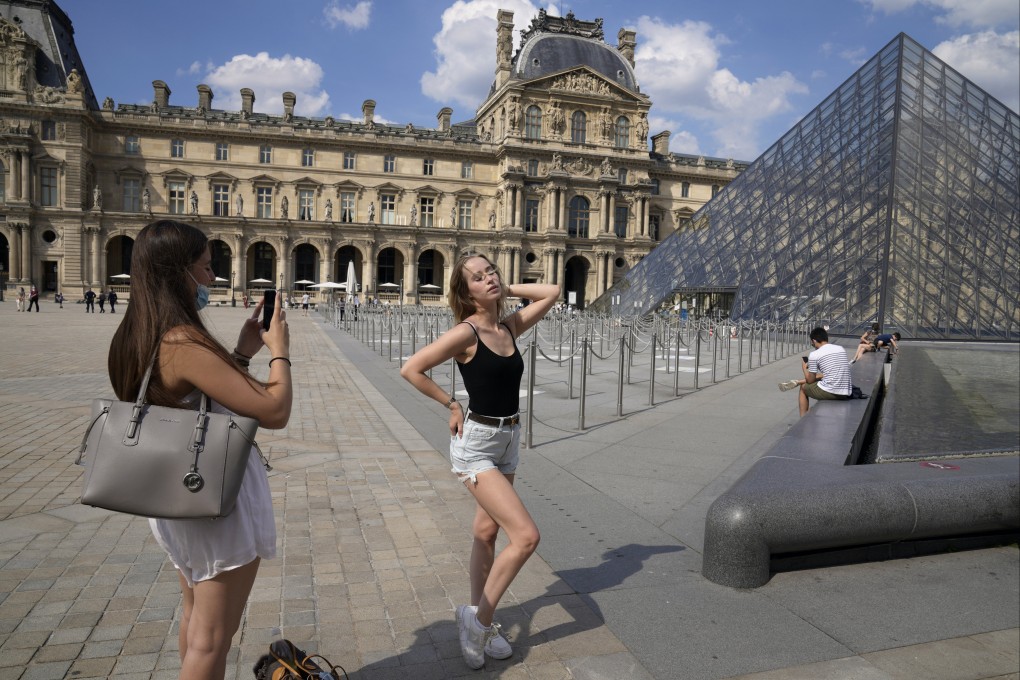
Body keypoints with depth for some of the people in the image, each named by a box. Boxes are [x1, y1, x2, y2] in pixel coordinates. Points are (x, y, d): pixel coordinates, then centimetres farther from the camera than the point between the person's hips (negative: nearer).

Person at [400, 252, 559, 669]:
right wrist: (452, 405, -11)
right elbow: (411, 369, -18)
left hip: (508, 439, 7)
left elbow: (552, 293, 11)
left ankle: (479, 619, 33)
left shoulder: (510, 326, 3)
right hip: (476, 443, -7)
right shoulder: (466, 333, -16)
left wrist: (507, 289, 4)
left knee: (488, 533, 17)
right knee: (526, 536, -12)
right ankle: (478, 618, 8)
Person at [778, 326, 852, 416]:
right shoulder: (841, 349, 11)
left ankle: (803, 420, 30)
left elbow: (810, 380, 2)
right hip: (846, 394, 6)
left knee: (803, 387, 25)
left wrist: (804, 368, 20)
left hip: (829, 392, -6)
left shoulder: (814, 355, -7)